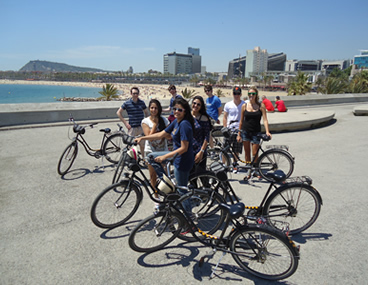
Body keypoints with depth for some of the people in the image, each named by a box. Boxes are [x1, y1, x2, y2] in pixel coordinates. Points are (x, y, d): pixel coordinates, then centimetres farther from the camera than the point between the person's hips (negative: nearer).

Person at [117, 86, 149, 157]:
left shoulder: (142, 102, 5)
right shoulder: (127, 103, -3)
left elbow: (146, 112, 20)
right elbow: (118, 113, 2)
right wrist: (125, 123, -4)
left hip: (141, 127, 2)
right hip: (132, 127, -2)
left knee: (142, 145, 9)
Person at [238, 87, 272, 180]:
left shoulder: (261, 105, -2)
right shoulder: (244, 106, 2)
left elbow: (265, 119, -7)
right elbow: (241, 121, 8)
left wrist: (267, 131, -21)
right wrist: (239, 134, 7)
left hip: (256, 132, -2)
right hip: (245, 131, 2)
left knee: (255, 153, 0)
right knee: (247, 152, 8)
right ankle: (248, 172, 20)